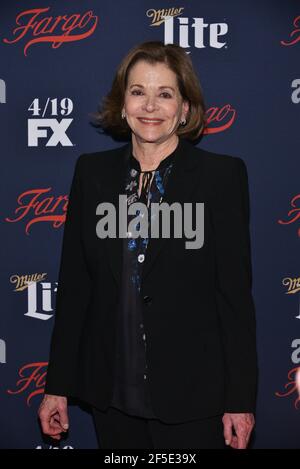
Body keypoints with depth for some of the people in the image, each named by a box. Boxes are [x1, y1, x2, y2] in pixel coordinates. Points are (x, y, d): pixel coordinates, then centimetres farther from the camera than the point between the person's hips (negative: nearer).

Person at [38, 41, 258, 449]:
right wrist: (58, 384, 6)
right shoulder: (92, 172, 3)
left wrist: (240, 399, -7)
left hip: (191, 393, -3)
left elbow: (236, 291, -7)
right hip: (111, 392, 3)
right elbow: (73, 282, 5)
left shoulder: (222, 175, -6)